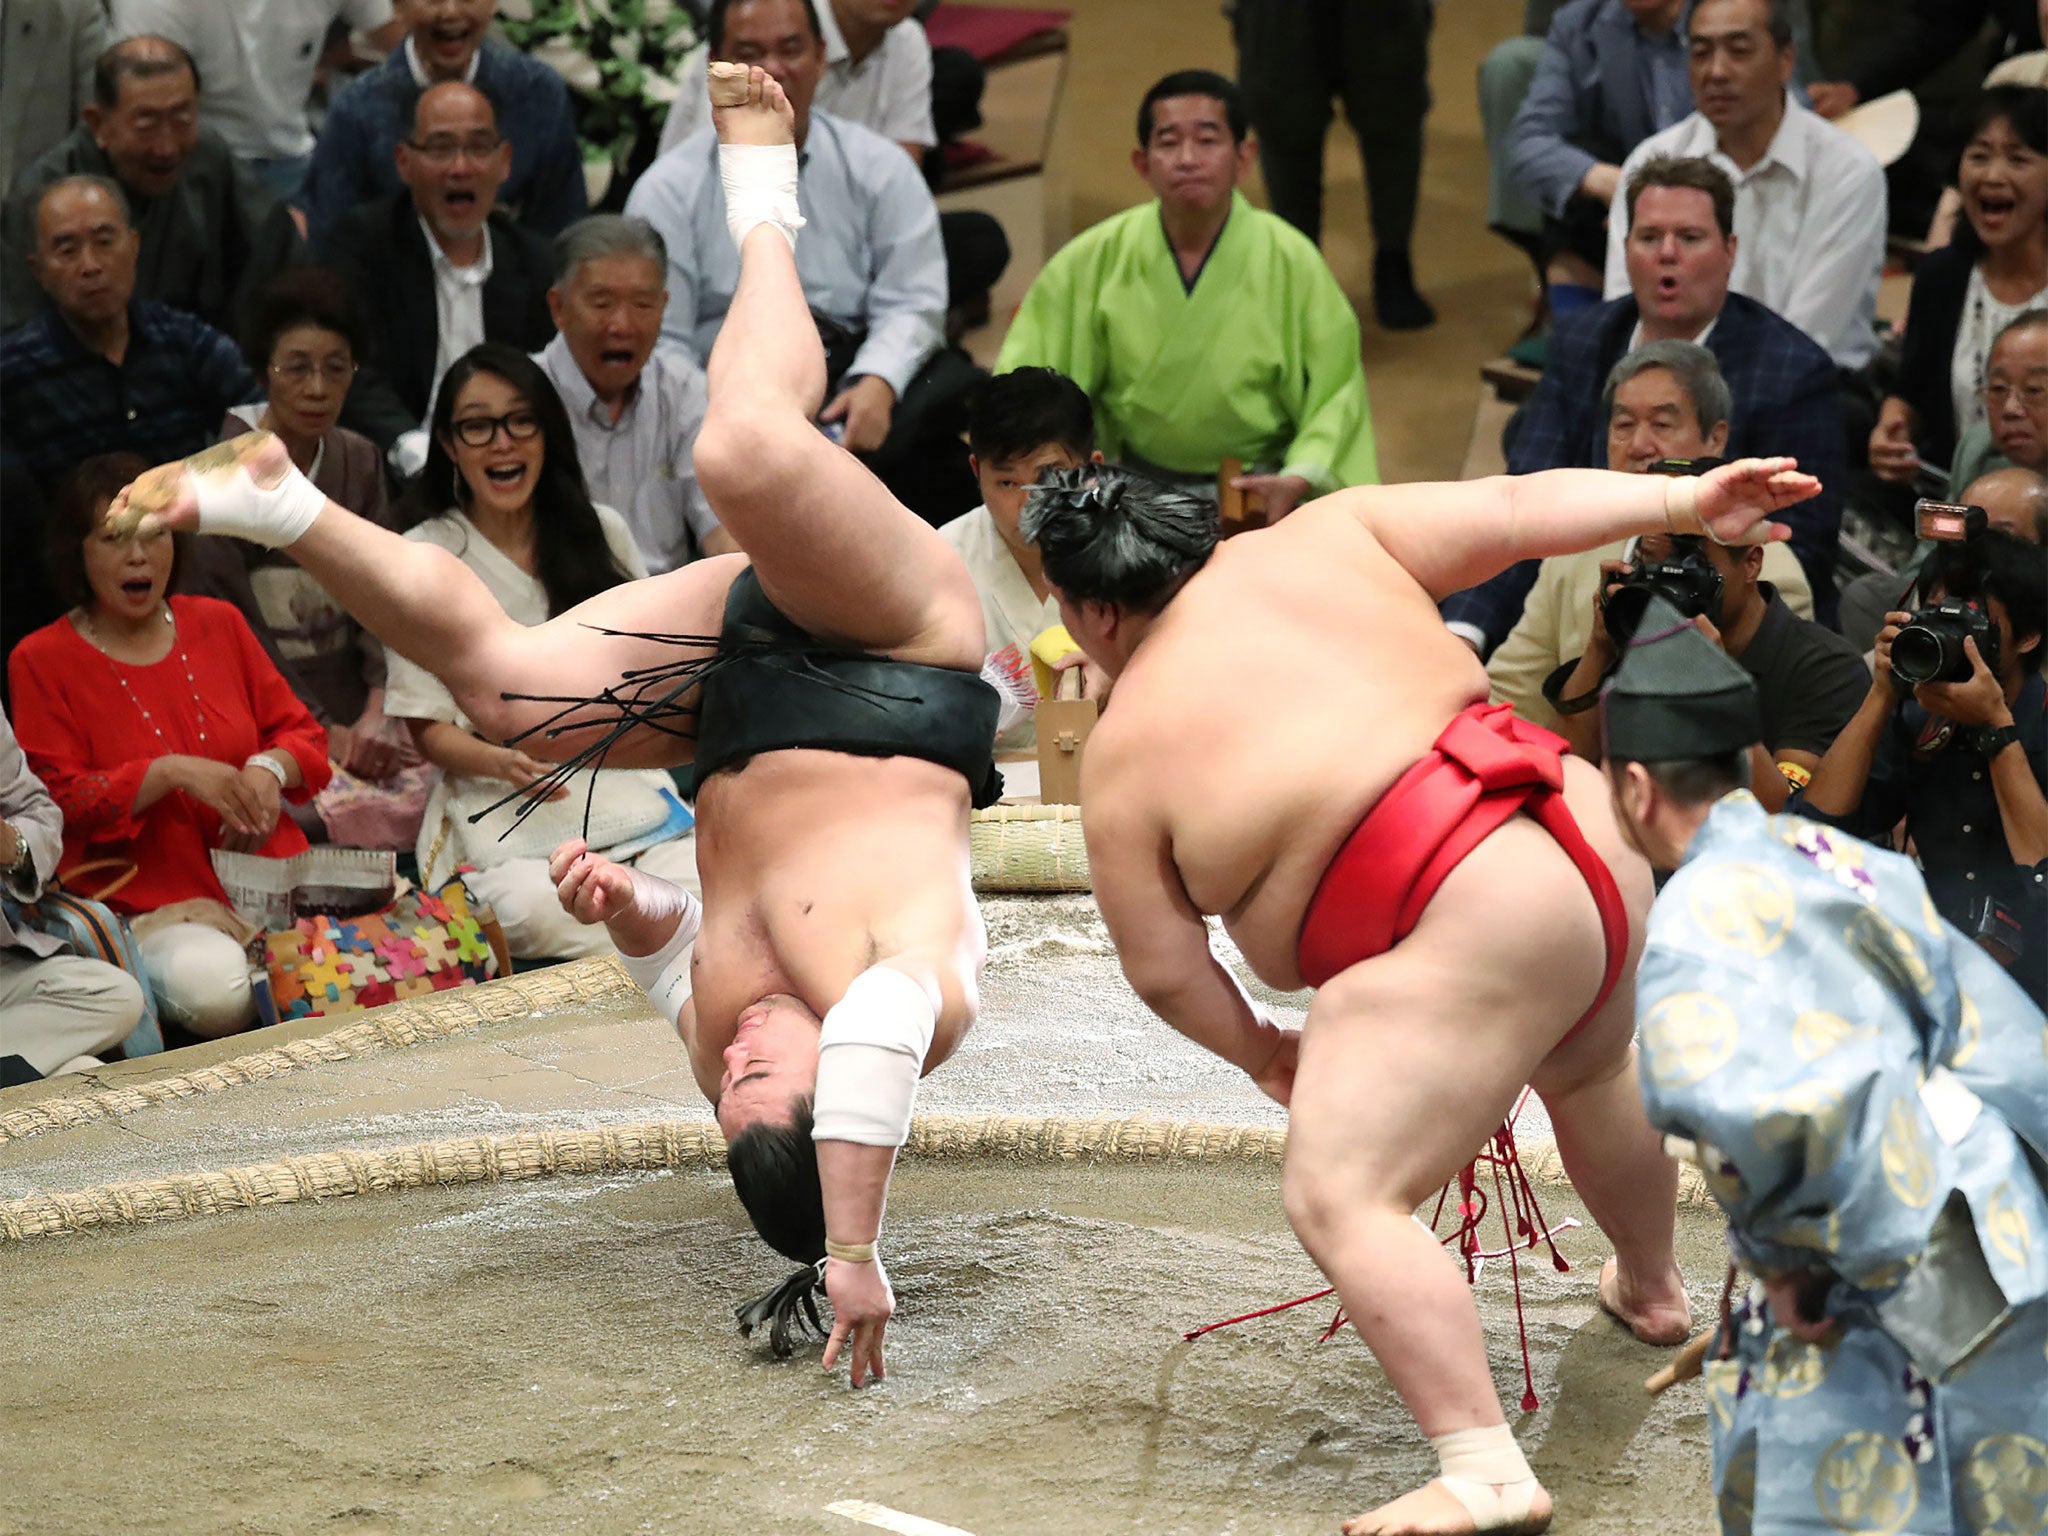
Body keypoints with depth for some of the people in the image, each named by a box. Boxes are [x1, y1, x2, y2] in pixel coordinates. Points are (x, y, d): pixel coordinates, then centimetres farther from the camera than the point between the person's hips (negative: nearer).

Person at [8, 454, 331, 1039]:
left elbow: (303, 733, 17)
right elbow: (58, 802, -5)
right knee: (216, 992, -34)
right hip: (145, 899, -3)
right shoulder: (42, 661, 1)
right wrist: (172, 773, -18)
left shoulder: (218, 623, 13)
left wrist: (270, 769, -8)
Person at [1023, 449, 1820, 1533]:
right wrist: (1682, 502, 2)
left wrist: (1259, 1052, 17)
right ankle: (1651, 1290, 61)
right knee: (1590, 1072, 36)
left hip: (1467, 936, -8)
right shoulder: (1317, 541, 9)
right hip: (1598, 837, 8)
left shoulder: (1125, 754, -3)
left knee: (1339, 1201, -8)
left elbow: (1165, 972, 0)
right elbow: (1515, 508, 2)